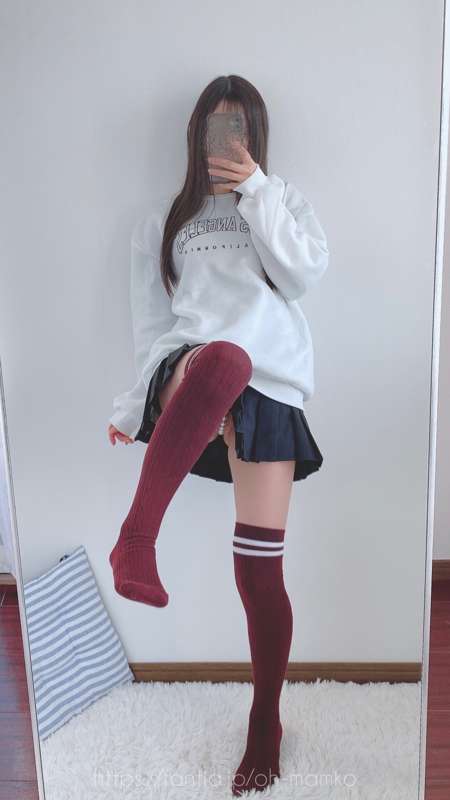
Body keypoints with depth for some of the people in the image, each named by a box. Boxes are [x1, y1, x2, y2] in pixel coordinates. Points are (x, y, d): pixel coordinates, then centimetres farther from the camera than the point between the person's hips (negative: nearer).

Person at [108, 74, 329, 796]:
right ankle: (136, 540, -38)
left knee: (260, 572, -1)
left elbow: (306, 271, 3)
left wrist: (256, 190, 0)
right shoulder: (162, 223, 24)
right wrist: (140, 404, 12)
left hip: (268, 390, 1)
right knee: (224, 357, -42)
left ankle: (265, 724, 22)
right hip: (187, 379, -1)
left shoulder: (282, 199, 23)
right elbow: (152, 323, 19)